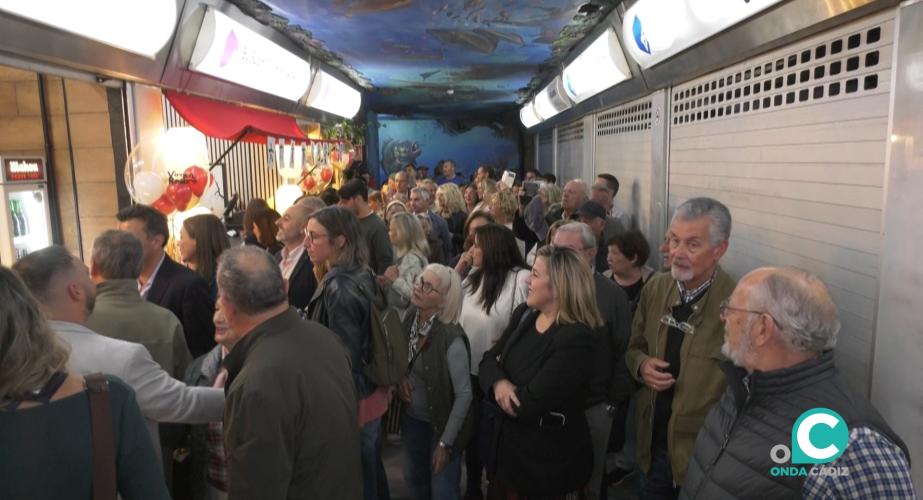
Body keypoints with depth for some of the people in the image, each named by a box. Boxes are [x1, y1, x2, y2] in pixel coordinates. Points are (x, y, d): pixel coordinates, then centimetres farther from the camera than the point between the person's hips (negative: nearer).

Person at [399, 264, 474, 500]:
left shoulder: (451, 339, -29)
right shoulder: (411, 316, -9)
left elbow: (464, 394, -23)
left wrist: (445, 443, -18)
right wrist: (401, 378, -9)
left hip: (441, 423, -6)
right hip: (412, 417, 6)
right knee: (414, 479, 24)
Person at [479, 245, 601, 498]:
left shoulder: (575, 339, -25)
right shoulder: (523, 314, 1)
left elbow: (528, 406, -27)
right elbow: (488, 360, 0)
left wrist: (505, 393, -9)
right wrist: (498, 383, -21)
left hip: (549, 461, -7)